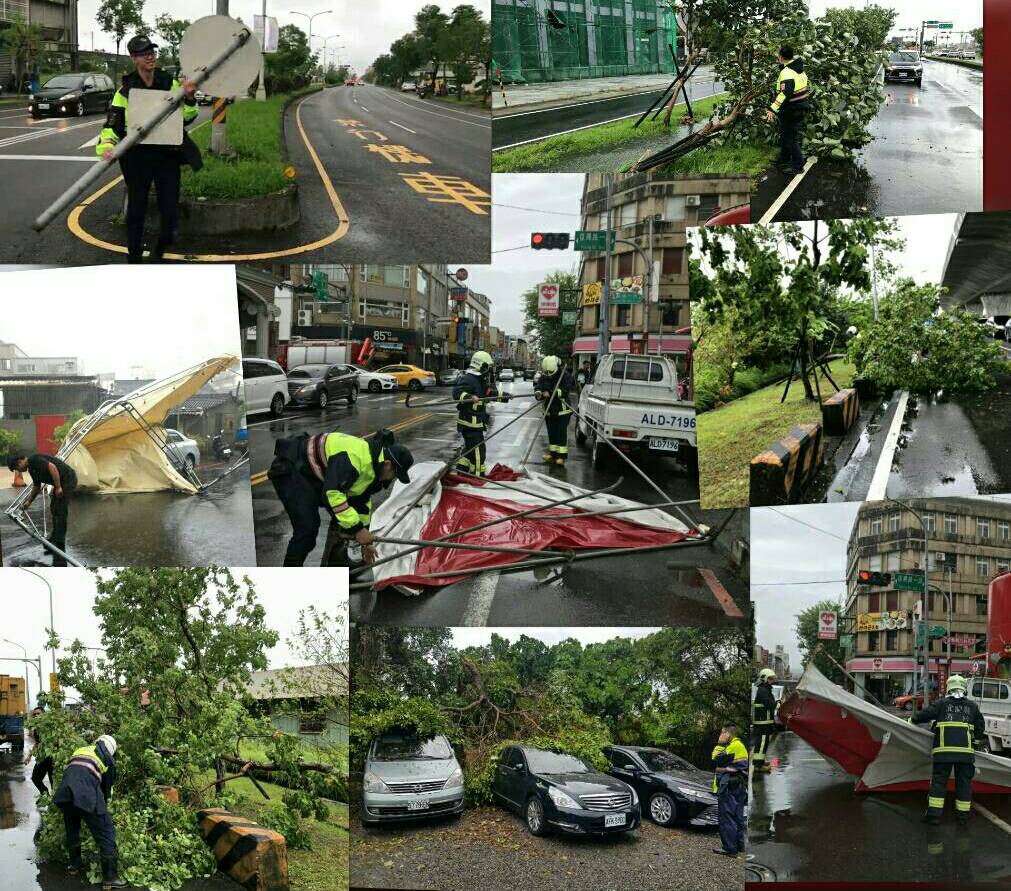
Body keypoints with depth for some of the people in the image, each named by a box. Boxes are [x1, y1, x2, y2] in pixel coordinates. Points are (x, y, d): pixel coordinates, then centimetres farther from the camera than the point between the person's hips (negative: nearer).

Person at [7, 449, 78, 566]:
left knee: (60, 511, -9)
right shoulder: (31, 468, 14)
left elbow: (52, 467, -29)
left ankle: (59, 542, -7)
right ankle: (54, 539, 23)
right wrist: (28, 502, 35)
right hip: (61, 482, 10)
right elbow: (37, 486, 28)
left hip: (68, 479, -10)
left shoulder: (34, 460, -16)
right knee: (54, 508, 15)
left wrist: (58, 487, -26)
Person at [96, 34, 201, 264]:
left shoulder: (170, 84, 3)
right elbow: (112, 125, -5)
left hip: (167, 154, 1)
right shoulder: (125, 91, -5)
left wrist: (189, 98, -14)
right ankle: (134, 258, 21)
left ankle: (161, 245, 35)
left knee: (170, 211, 5)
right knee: (136, 210, 7)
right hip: (137, 156, -1)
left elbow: (186, 118, 6)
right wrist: (106, 145, -26)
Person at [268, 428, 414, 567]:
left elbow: (363, 503, 15)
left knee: (345, 516, 10)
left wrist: (365, 541, 19)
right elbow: (332, 492, -37)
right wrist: (357, 528, -32)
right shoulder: (354, 456, -31)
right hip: (288, 469, -10)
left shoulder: (372, 466, 2)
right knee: (308, 527, -19)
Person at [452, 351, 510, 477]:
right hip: (470, 421, -11)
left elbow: (492, 393, 31)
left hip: (477, 421, 11)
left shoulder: (481, 380, 15)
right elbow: (457, 392, -31)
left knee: (470, 447, 19)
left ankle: (461, 471, 28)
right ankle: (478, 476, 0)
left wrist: (504, 396, 37)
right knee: (478, 449, -7)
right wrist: (469, 397, -47)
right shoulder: (468, 379, -17)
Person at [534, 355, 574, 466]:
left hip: (562, 410, -6)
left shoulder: (565, 376, -12)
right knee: (551, 433, 14)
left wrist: (551, 393, -31)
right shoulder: (543, 377, 5)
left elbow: (565, 390, -22)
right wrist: (538, 393, -26)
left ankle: (561, 456, -5)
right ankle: (553, 453, 26)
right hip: (549, 410, 6)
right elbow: (537, 387, -1)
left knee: (562, 433, -6)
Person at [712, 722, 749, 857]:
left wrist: (719, 745, -5)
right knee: (737, 817, 16)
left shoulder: (734, 746, -14)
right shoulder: (740, 745, 17)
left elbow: (716, 760, -15)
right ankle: (739, 845, 23)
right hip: (739, 787, 10)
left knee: (727, 817, -7)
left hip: (729, 787, -10)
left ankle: (730, 848, -7)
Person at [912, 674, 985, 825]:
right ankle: (963, 815, 14)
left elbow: (925, 714, 2)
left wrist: (913, 719, 20)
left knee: (938, 780, 2)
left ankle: (934, 814, -1)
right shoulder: (972, 706, 12)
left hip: (943, 750, -1)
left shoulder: (942, 703, 6)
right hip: (965, 750, 1)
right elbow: (980, 728, 16)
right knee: (964, 782, 9)